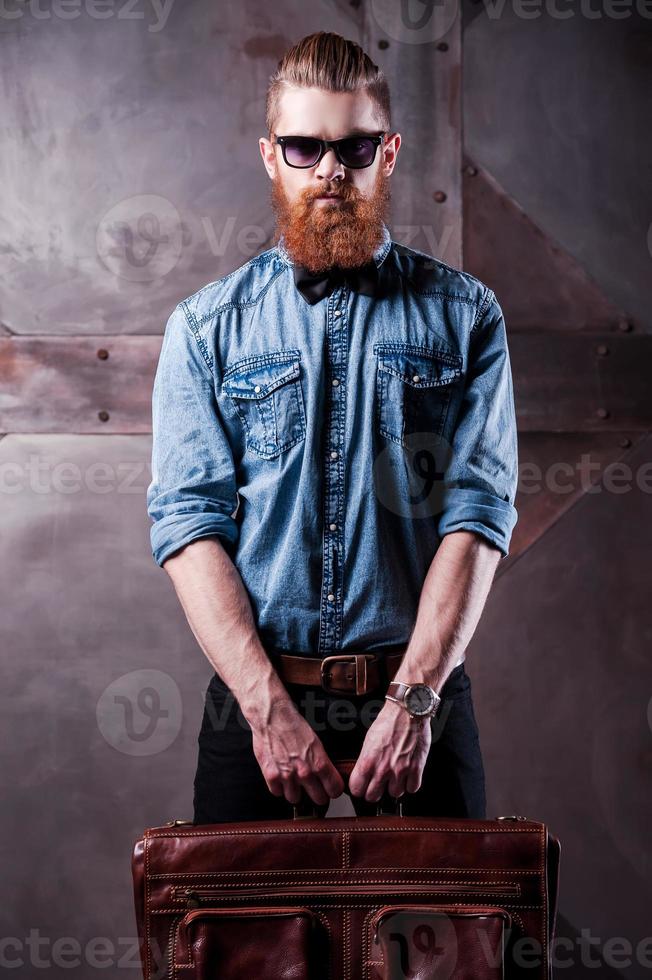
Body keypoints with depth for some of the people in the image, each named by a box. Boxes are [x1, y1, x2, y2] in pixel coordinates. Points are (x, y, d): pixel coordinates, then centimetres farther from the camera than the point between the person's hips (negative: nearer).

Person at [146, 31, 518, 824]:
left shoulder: (463, 316, 3)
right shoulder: (204, 327, 4)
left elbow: (480, 514, -5)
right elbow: (188, 522, -4)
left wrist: (413, 699, -16)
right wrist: (270, 707, -15)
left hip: (421, 699, 0)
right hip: (254, 699, 0)